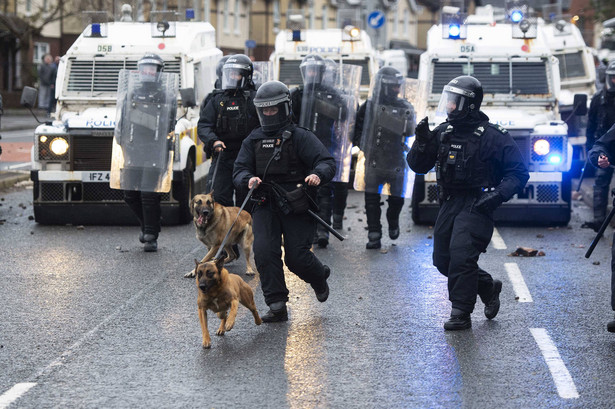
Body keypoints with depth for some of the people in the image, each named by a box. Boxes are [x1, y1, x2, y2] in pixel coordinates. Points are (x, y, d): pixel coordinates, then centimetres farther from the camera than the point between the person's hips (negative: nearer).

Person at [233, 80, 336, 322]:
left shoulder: (300, 137, -1)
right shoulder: (253, 141, 12)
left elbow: (327, 162, -10)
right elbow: (239, 171, 9)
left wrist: (318, 175, -33)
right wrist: (249, 179, -15)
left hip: (297, 205, -3)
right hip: (265, 206, 3)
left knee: (296, 257, -6)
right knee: (264, 252, -15)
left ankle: (319, 278, 30)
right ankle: (277, 306, -9)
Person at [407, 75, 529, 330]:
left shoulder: (492, 137, -10)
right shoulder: (443, 132, 8)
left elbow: (519, 173, -7)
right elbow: (418, 166, 10)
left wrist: (497, 195, -20)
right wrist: (422, 142, -8)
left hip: (476, 205, -7)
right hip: (449, 203, 7)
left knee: (461, 254, -19)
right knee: (443, 260, 8)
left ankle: (461, 313, -9)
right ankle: (488, 287, 28)